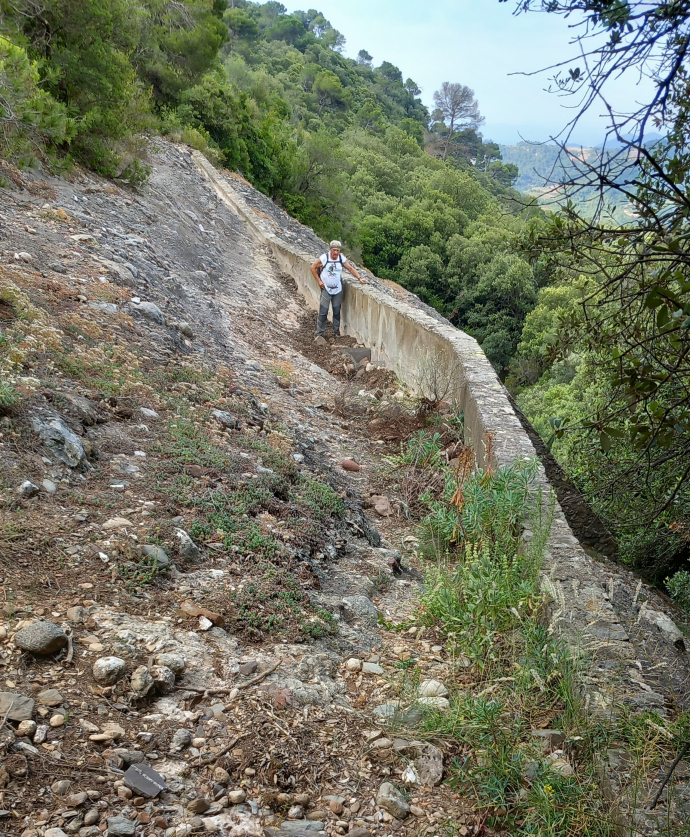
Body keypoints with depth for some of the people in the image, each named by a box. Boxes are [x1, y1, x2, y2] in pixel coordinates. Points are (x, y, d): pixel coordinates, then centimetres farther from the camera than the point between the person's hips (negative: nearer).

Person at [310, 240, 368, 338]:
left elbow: (351, 268, 6)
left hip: (338, 290, 3)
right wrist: (319, 281, -5)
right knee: (323, 312, -5)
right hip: (326, 289, -3)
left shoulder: (342, 259, -1)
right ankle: (319, 333, 3)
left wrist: (360, 278, -6)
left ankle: (336, 332, 19)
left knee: (337, 311, 8)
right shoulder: (324, 258, -11)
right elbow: (313, 268, -2)